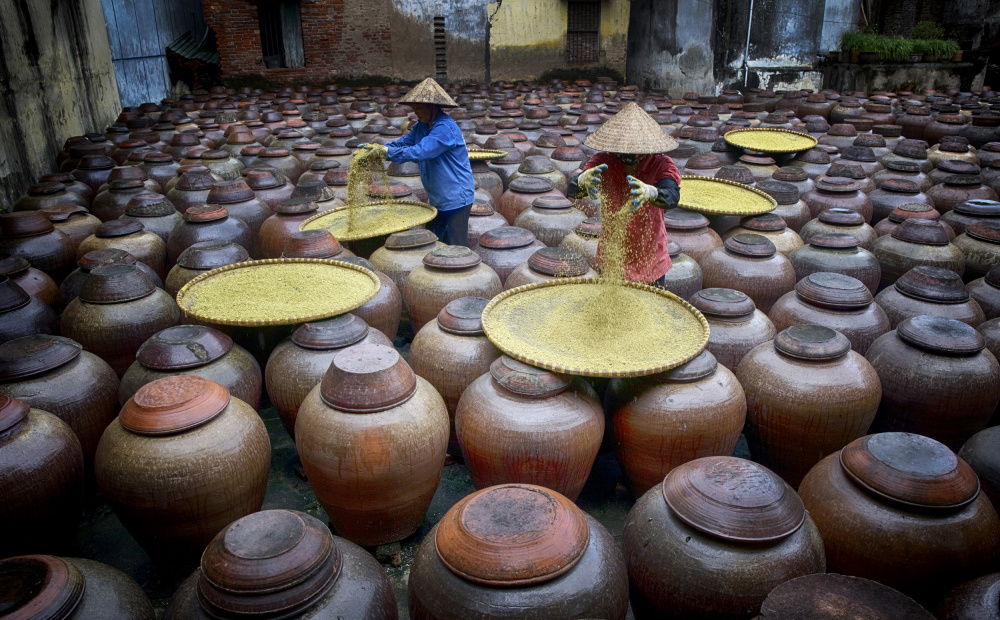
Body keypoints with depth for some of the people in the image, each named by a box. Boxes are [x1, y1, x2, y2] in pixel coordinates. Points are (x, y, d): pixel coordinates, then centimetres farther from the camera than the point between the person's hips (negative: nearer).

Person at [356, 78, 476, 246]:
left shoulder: (446, 128, -21)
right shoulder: (422, 126, 10)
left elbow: (419, 152, -30)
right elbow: (403, 143, 8)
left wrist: (386, 151, -29)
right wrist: (375, 148, -9)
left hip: (456, 199, -9)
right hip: (437, 200, 9)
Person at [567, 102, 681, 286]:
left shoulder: (661, 164, -15)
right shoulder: (603, 162, -12)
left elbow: (672, 196, -35)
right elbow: (571, 191, -27)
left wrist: (650, 192, -58)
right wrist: (583, 180, -51)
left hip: (651, 263, -1)